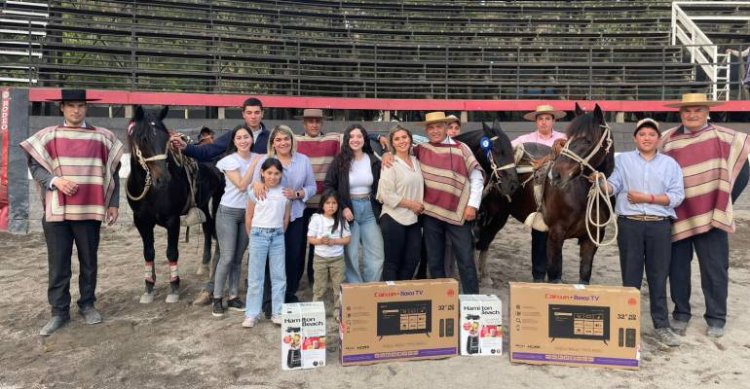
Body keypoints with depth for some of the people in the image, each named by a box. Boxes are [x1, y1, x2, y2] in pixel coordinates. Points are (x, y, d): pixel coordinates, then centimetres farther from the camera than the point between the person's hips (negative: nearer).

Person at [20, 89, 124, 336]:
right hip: (56, 210, 0)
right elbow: (34, 165, 4)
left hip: (89, 210, 0)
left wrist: (113, 204, 2)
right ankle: (59, 311, 19)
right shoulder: (48, 136, 3)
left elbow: (112, 172, 6)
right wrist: (54, 180, -15)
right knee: (58, 263, 7)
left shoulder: (102, 137, 3)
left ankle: (87, 305, 26)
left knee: (89, 261, 11)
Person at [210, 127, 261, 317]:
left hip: (248, 213, 4)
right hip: (228, 212, -4)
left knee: (238, 258, 9)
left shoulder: (257, 158, 3)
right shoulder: (230, 160, -10)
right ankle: (217, 299, 4)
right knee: (227, 257, -6)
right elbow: (242, 185, -18)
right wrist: (254, 164, -15)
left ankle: (234, 297, 16)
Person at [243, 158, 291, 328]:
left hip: (278, 236, 2)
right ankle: (251, 314, 10)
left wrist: (279, 234, 9)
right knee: (255, 276, 4)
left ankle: (277, 312, 16)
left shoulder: (285, 193, 2)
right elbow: (248, 217, 3)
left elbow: (286, 218, 9)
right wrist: (253, 236, 6)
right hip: (258, 234, -2)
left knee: (279, 275, 6)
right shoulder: (255, 192, -4)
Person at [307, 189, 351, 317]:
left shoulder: (341, 220, -2)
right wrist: (321, 241, -23)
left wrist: (334, 241, -17)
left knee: (338, 286, 5)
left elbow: (347, 239, -2)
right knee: (319, 287, 8)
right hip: (320, 258, -1)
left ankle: (338, 311, 16)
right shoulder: (316, 219, -5)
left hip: (338, 258, 1)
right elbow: (310, 239, -3)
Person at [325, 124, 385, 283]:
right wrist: (342, 207, -12)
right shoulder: (340, 161, -3)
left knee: (377, 257, 3)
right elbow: (329, 186, -3)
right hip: (348, 210, -2)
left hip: (369, 210, 3)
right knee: (351, 256, 3)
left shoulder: (374, 161, 4)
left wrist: (378, 209, 1)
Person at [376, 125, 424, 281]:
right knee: (393, 262, 2)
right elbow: (387, 195, -16)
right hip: (394, 220, -6)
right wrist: (411, 204, -13)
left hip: (414, 219, 6)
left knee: (412, 260, 9)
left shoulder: (416, 161, 10)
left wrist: (421, 206, 4)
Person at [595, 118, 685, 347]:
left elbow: (677, 196, 0)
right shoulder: (623, 160, 8)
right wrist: (601, 181, -22)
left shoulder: (670, 164, 8)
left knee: (658, 277, 6)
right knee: (630, 276, 7)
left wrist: (648, 198, -12)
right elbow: (613, 187, -1)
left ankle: (661, 326, 15)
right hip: (629, 224, 0)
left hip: (660, 225, 1)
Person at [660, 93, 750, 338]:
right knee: (677, 268, 10)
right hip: (677, 216, 2)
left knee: (714, 270, 7)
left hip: (711, 216, -1)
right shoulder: (668, 141, 2)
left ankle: (716, 318, 22)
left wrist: (724, 203, 2)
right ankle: (681, 313, 26)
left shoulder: (724, 138, -2)